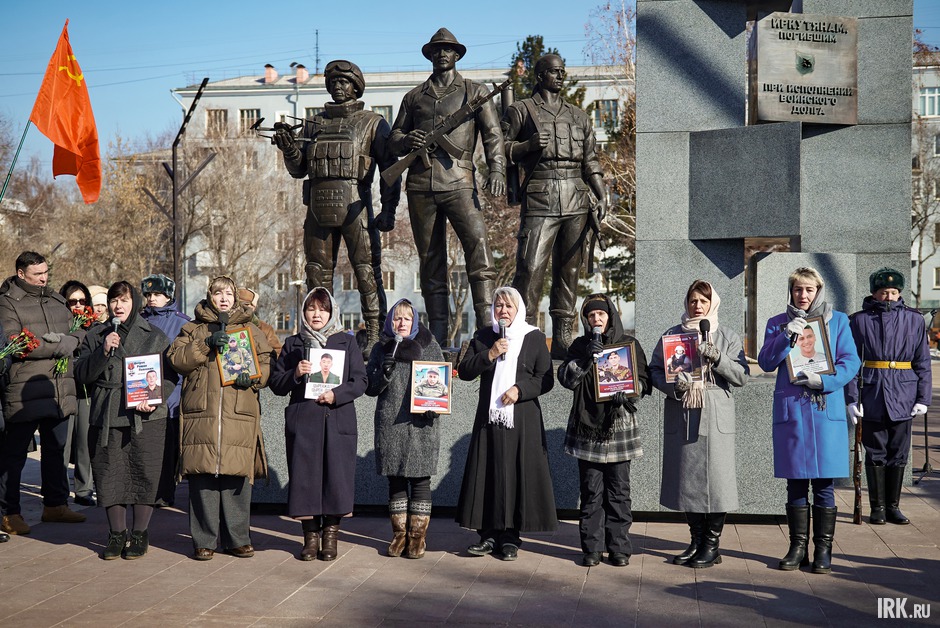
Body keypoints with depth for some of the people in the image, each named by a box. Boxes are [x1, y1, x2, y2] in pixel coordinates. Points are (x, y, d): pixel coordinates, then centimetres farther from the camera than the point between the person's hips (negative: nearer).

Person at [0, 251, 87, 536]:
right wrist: (58, 346, -15)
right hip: (24, 392, -7)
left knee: (56, 449, 15)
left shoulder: (56, 299, 16)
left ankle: (55, 504, 27)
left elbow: (80, 332, 14)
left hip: (60, 390, 7)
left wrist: (67, 339, -10)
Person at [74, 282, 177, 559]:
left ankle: (140, 534, 13)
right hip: (107, 418, 2)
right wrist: (103, 351, -13)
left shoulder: (155, 336, 8)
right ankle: (117, 534, 18)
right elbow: (81, 374, 2)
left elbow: (171, 376, 6)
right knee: (110, 475, 3)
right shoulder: (95, 337, 12)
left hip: (146, 418, -1)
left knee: (144, 474, -1)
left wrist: (153, 397, -12)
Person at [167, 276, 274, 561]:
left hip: (240, 415, 1)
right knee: (202, 478, -3)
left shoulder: (250, 330, 19)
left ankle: (237, 539, 10)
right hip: (201, 413, 0)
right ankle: (204, 540, 6)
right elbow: (176, 358, 1)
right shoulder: (193, 329, 16)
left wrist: (253, 377, -7)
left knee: (237, 477, -1)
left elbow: (266, 363, 14)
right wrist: (206, 344, -11)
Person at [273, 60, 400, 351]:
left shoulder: (373, 123, 6)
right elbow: (299, 169, 18)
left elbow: (390, 168, 1)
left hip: (354, 206, -4)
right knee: (317, 273, 6)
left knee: (366, 272, -6)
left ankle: (374, 337, -3)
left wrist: (388, 211, -9)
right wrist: (288, 145, -2)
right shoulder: (315, 123, 18)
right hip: (318, 206, 5)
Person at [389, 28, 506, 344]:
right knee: (430, 258, 3)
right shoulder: (414, 97, 20)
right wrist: (408, 140, -5)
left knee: (478, 243, -21)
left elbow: (492, 134, 3)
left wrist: (496, 169, -14)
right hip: (420, 184, 3)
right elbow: (393, 140, 20)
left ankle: (487, 325, -24)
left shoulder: (475, 92, 12)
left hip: (458, 181, -3)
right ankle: (437, 334, 7)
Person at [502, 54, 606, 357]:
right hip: (540, 198, -5)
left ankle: (562, 341, 9)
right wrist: (529, 145, -14)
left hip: (577, 199, 5)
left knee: (569, 270, 5)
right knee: (530, 268, -13)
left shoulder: (578, 116, 21)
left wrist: (602, 196, 7)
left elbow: (591, 161, 19)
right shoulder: (521, 111, 8)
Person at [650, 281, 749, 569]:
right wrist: (672, 386, -10)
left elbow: (741, 376, 0)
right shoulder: (672, 335, 13)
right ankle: (697, 541, 17)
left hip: (716, 418, -2)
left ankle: (712, 544, 5)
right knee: (687, 479, 5)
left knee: (715, 478, -6)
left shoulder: (727, 337, 8)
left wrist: (717, 358, -15)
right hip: (681, 416, 2)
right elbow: (655, 370, 9)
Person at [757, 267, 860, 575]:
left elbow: (851, 361, 1)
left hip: (826, 409, -1)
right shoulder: (778, 323, 11)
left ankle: (823, 549, 8)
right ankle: (798, 547, 14)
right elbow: (766, 362, 1)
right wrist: (785, 336, -13)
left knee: (823, 484, 0)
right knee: (795, 483, 5)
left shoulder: (837, 321, 8)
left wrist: (824, 381, -14)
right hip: (790, 410, 1)